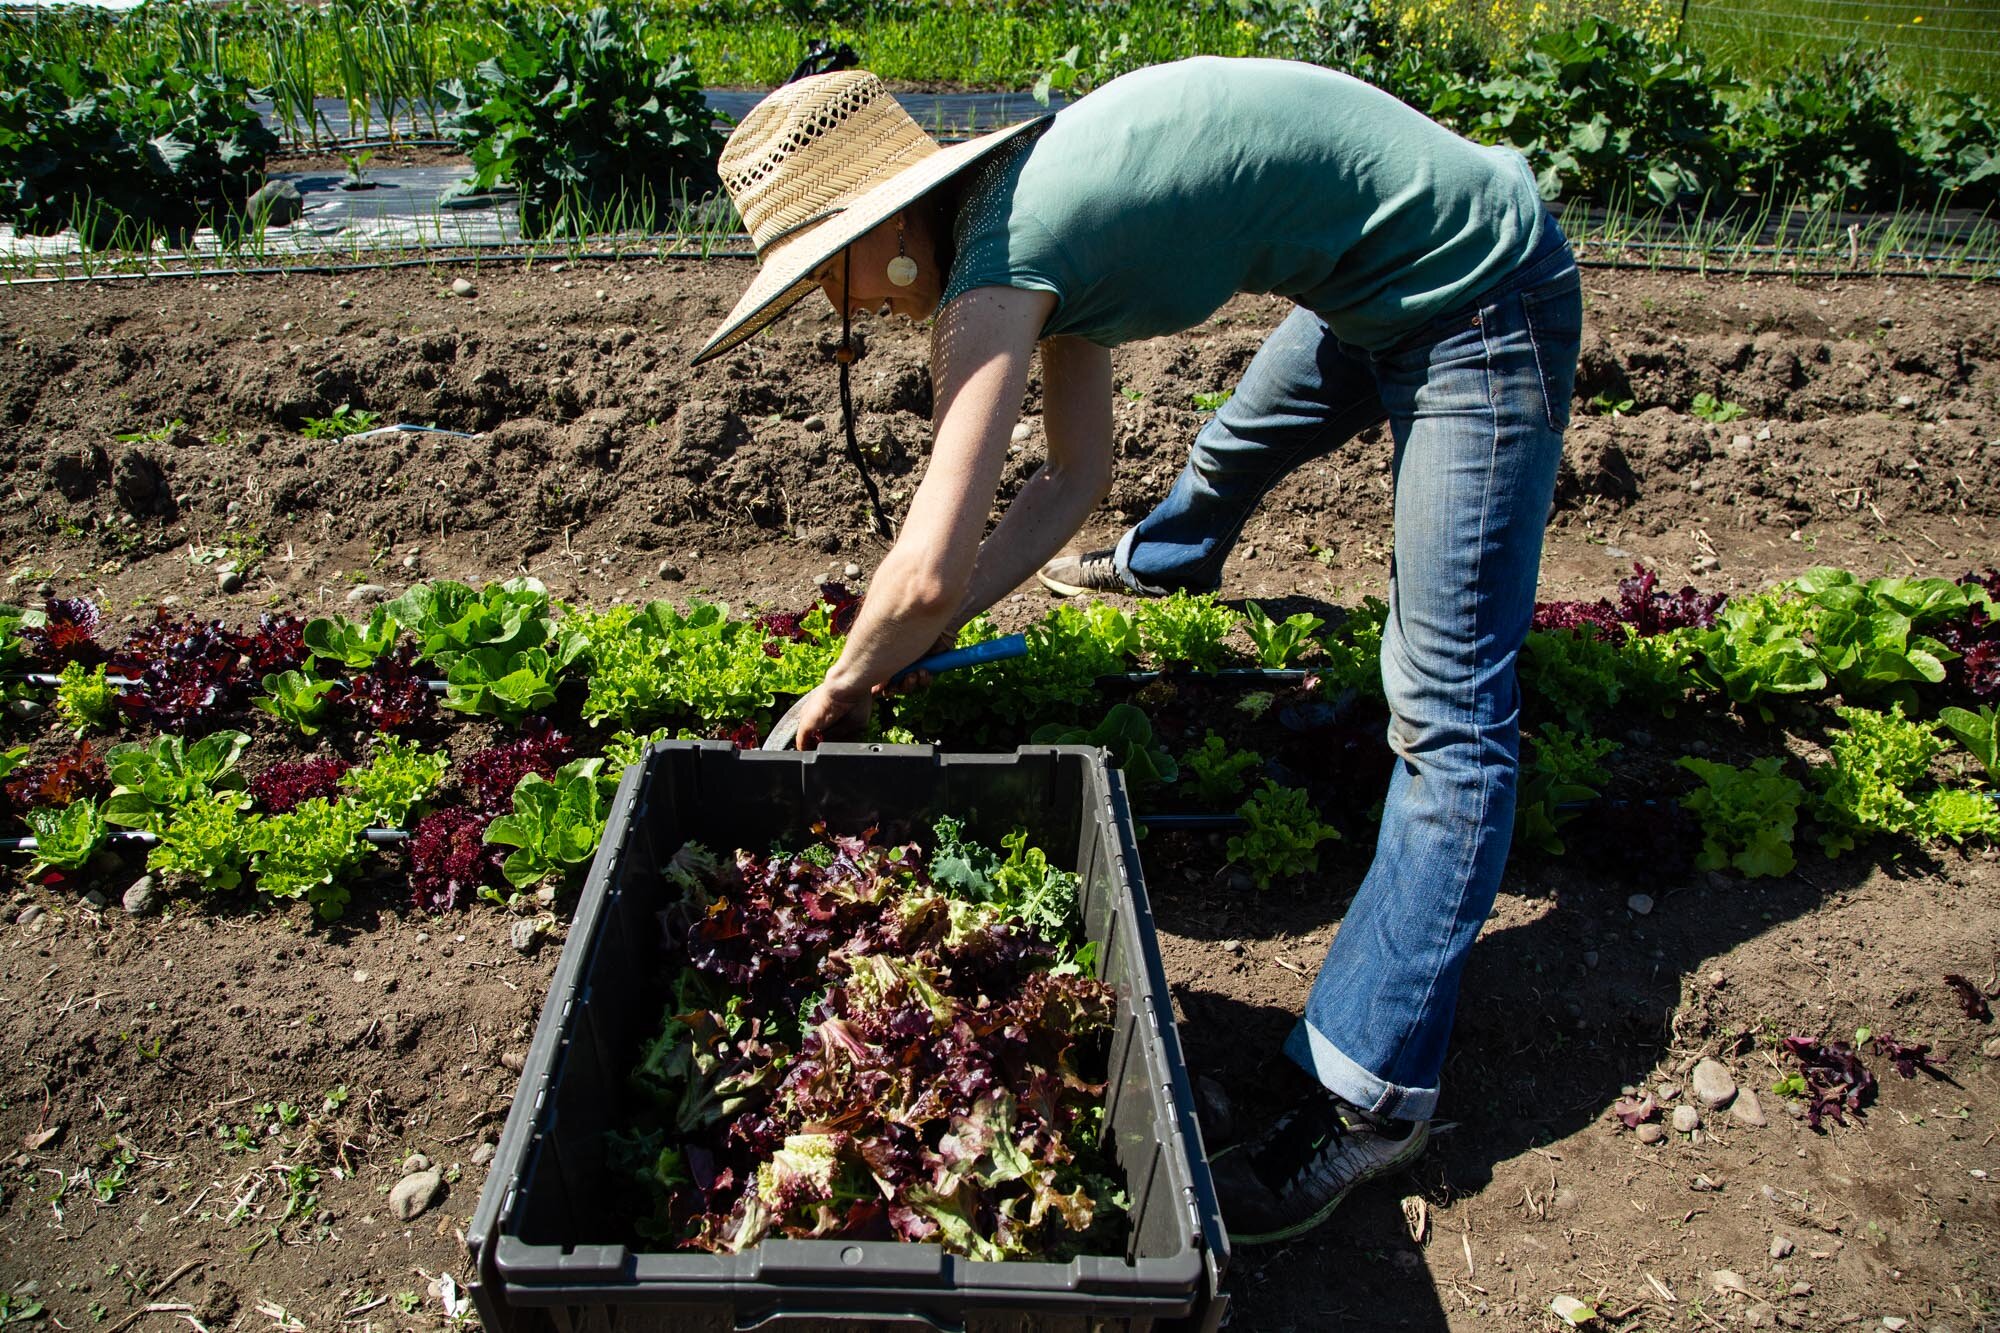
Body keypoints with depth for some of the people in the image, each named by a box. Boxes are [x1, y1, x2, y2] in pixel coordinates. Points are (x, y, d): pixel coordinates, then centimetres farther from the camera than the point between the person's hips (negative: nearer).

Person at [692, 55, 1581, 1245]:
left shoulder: (998, 258, -26)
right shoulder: (1031, 210, 1)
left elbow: (928, 573, -29)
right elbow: (1077, 474, 6)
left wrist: (842, 692, -9)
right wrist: (905, 652, 3)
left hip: (1479, 298, -10)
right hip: (1380, 282, 10)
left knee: (1447, 711, -11)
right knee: (1236, 452, 35)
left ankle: (1373, 1097, -6)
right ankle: (1167, 561, 71)